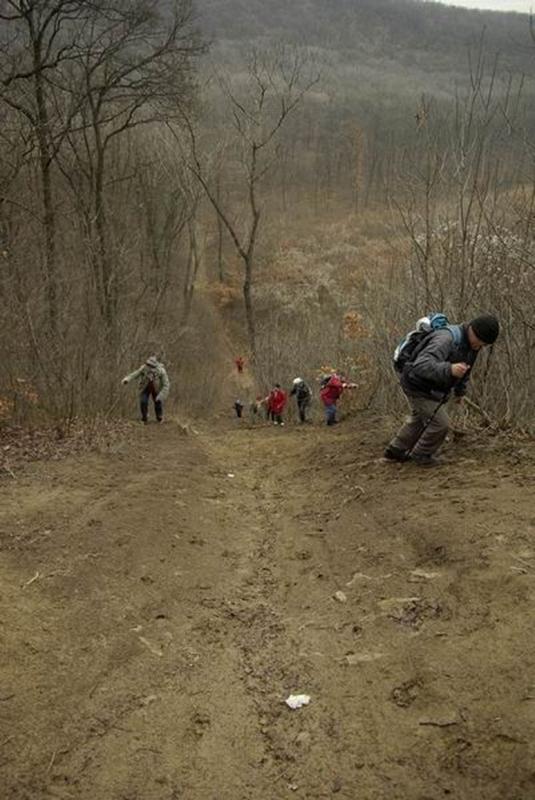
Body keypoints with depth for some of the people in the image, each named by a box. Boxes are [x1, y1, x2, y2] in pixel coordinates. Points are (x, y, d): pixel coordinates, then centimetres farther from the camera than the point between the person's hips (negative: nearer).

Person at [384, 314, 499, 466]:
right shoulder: (446, 340, -35)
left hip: (431, 386, 9)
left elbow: (465, 366, 14)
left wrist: (460, 390, 25)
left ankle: (396, 450, 42)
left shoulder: (472, 343, -7)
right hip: (418, 387, -9)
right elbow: (421, 366, -47)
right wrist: (449, 370, -61)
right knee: (440, 423, -3)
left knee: (420, 419, 26)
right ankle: (421, 454, 21)